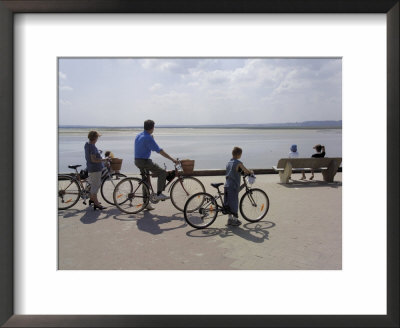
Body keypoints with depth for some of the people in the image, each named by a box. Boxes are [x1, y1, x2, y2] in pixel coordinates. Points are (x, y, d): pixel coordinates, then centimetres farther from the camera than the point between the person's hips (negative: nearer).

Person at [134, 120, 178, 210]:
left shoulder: (138, 136, 11)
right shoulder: (148, 138, -17)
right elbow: (160, 151, -20)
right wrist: (172, 159, -17)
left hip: (137, 161, 10)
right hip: (144, 161, -9)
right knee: (162, 172, -5)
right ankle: (159, 194, -7)